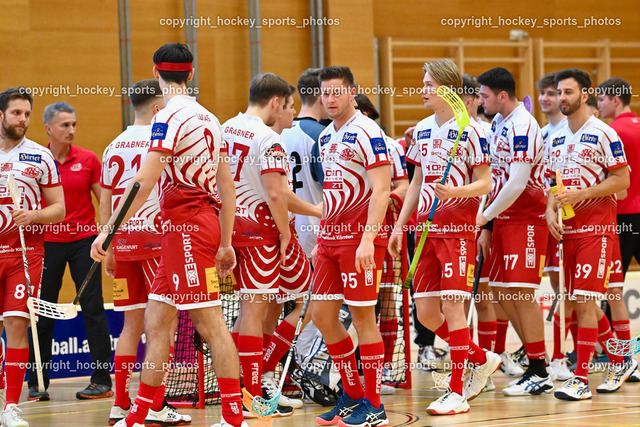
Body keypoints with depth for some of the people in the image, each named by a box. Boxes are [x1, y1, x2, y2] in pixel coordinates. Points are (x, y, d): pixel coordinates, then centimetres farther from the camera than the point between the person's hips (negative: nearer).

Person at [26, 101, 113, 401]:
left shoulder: (88, 160, 0)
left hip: (83, 240, -1)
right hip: (48, 241, 1)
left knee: (93, 308, -3)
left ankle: (102, 380, 2)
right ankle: (37, 383, 11)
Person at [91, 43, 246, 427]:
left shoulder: (171, 117, -11)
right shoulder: (208, 118, 14)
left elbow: (143, 183, -16)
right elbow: (227, 186, 16)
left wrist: (108, 231, -13)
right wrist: (225, 244, 21)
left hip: (187, 225, -8)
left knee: (210, 322, -7)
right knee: (156, 322, 10)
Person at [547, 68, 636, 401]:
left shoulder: (603, 134, -8)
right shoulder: (556, 138, 13)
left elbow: (621, 180, -11)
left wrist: (580, 194, -18)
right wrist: (550, 210, 0)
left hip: (596, 227, -7)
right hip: (567, 229, 7)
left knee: (584, 301, -12)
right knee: (582, 303, 10)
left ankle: (581, 379, -11)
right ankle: (620, 362, 27)